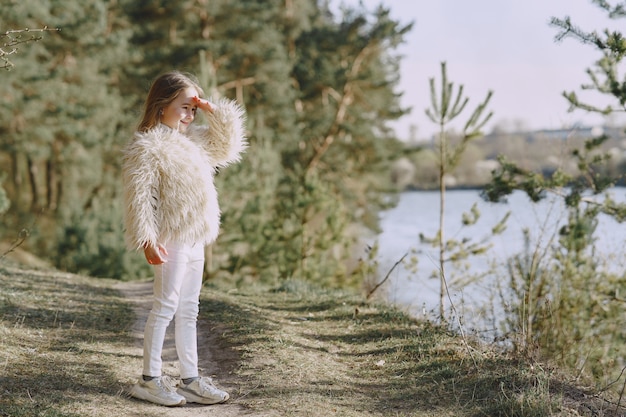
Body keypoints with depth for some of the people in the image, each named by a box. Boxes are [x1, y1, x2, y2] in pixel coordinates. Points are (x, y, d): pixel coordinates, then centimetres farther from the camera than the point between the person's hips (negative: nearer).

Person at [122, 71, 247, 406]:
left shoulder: (192, 140, 14)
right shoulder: (147, 146, -12)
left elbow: (228, 147, 21)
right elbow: (139, 197, -17)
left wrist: (214, 112, 9)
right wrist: (147, 239, -22)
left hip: (195, 240, 9)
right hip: (171, 240, -9)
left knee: (188, 311, 11)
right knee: (165, 307, -4)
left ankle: (190, 380, 18)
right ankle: (150, 379, 6)